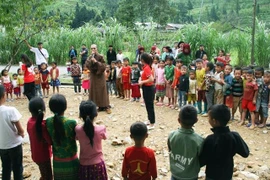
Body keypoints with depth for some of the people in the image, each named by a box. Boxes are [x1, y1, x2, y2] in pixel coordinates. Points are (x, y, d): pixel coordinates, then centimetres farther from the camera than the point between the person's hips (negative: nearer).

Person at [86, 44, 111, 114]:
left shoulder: (100, 57, -5)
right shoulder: (90, 58, 8)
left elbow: (103, 66, -12)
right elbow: (87, 65, -6)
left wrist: (96, 62, -22)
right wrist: (91, 60, -21)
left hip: (100, 75, -5)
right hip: (93, 76, 5)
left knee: (102, 91, -6)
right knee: (94, 91, 3)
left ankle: (106, 106, -2)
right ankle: (100, 106, 11)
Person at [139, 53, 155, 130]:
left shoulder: (146, 68, -21)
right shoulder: (146, 67, 7)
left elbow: (151, 79, -29)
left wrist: (142, 82, -19)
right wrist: (141, 80, 4)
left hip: (148, 89, -10)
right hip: (146, 89, 10)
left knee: (150, 106, -1)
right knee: (148, 105, 20)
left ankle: (152, 124, 7)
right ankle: (150, 120, 33)